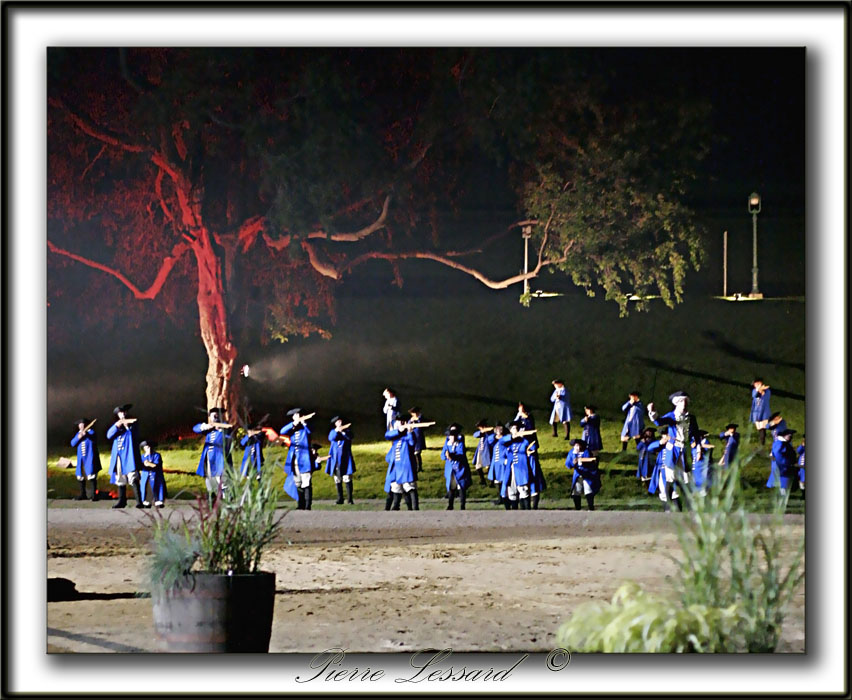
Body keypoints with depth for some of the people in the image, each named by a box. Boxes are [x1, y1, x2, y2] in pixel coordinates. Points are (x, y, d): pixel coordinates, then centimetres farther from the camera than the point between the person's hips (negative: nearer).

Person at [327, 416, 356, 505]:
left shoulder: (347, 430, 10)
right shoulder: (333, 432, 14)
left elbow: (349, 437, -12)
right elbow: (331, 438, -8)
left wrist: (343, 431, -26)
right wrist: (336, 431, -22)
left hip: (345, 459, -2)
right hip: (335, 459, 2)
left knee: (347, 479, -9)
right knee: (337, 480, 3)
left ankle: (349, 499, -6)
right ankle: (340, 499, 10)